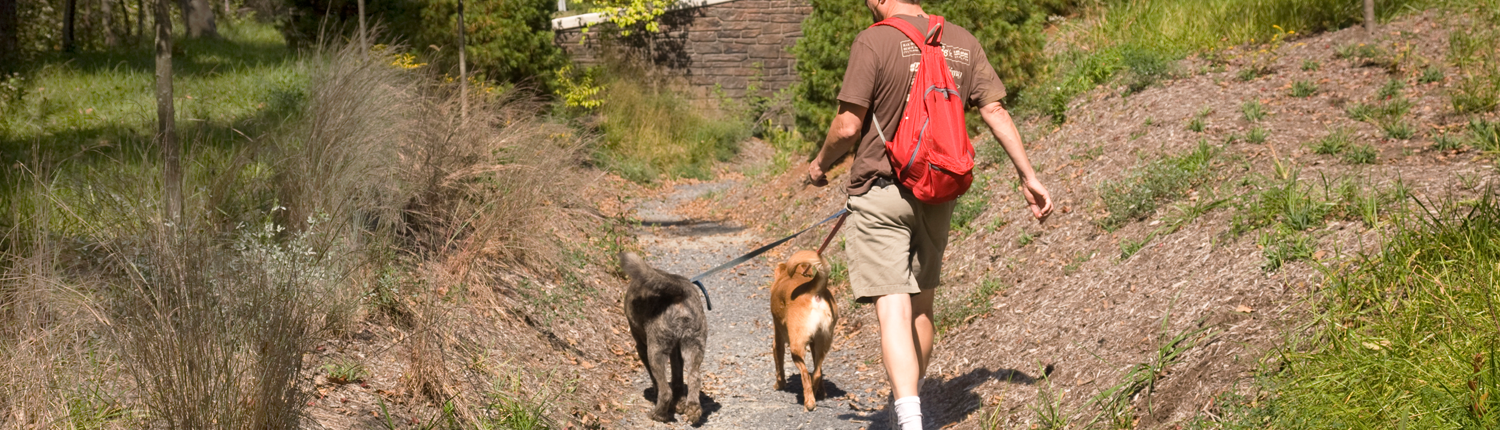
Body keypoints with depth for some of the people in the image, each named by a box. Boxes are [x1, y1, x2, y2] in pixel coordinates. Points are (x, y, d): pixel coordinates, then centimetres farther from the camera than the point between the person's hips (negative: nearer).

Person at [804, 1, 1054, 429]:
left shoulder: (874, 41, -11)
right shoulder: (962, 43, 5)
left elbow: (848, 127, -12)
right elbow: (995, 111, 3)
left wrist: (820, 163, 7)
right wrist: (1028, 176, 6)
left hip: (880, 189, -6)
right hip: (938, 194, 6)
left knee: (893, 310, -10)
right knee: (920, 306, 19)